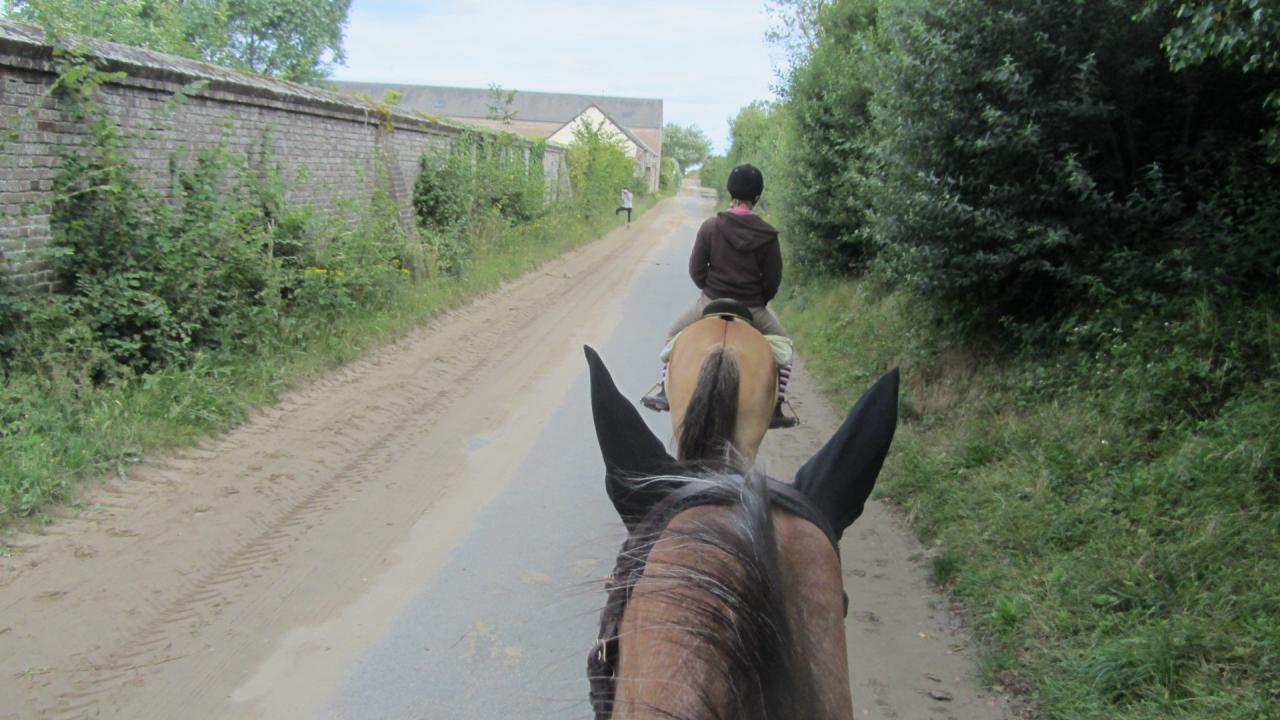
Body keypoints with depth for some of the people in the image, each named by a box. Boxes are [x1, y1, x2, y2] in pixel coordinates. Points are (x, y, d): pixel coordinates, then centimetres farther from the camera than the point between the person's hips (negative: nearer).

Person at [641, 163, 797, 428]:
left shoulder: (711, 226, -8)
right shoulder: (768, 235, -6)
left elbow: (696, 270, -4)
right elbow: (773, 280, -3)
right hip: (753, 310, 0)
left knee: (674, 336, 25)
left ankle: (663, 391, 23)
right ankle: (775, 409, 20)